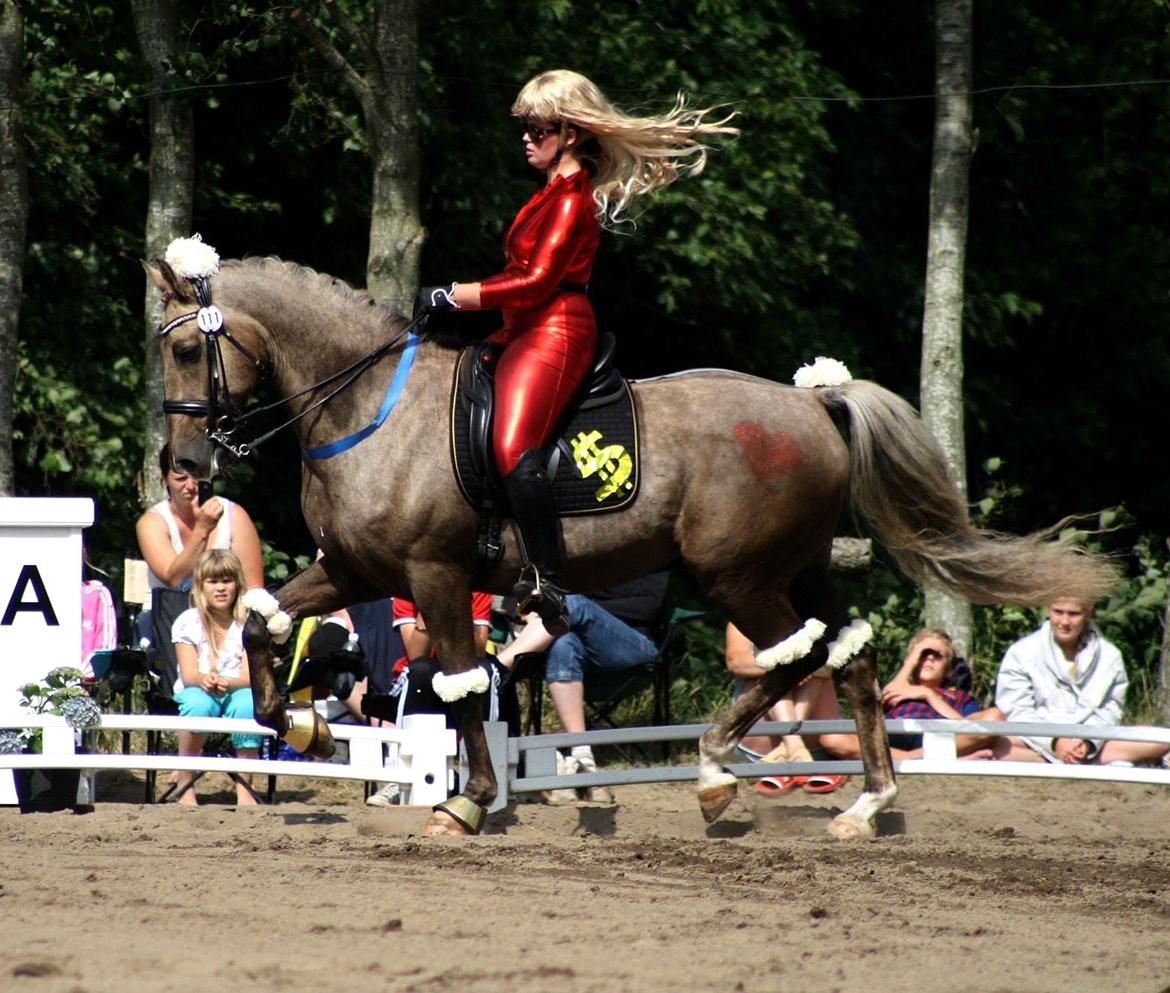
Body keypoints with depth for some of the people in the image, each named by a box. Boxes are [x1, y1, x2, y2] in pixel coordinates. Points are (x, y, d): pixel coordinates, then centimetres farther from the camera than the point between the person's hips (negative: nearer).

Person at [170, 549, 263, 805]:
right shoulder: (188, 623, -1)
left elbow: (249, 677, -10)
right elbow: (189, 676, -11)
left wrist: (226, 683, -33)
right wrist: (204, 680, -36)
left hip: (236, 691, 1)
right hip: (197, 691, 0)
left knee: (249, 701, -36)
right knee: (199, 703, -38)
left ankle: (244, 789, -27)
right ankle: (185, 787, -26)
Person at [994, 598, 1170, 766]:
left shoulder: (1109, 655, 9)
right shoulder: (1021, 653, 2)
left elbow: (1109, 711, 5)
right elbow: (1017, 712, -4)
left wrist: (1088, 742, -16)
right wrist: (1055, 742, -18)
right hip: (1038, 742, -1)